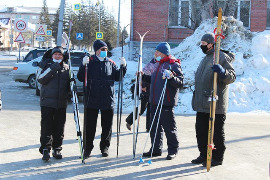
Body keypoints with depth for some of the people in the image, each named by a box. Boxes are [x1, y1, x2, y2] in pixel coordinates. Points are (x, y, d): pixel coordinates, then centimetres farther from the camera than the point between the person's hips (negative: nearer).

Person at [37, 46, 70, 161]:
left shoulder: (66, 68, 11)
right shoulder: (47, 66, 3)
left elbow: (70, 83, 20)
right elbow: (40, 79, -13)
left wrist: (71, 92, 0)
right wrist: (52, 69, -23)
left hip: (61, 103, 3)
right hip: (47, 102, -3)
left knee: (59, 127, 6)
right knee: (46, 126, -4)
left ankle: (57, 149, 15)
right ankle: (45, 149, 2)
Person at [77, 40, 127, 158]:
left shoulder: (110, 63, 9)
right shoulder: (89, 62, 0)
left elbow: (117, 77, 10)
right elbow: (81, 78, -7)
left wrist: (123, 67, -4)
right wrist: (83, 66, -22)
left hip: (108, 100, 3)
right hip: (92, 99, -2)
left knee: (107, 125, 9)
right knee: (90, 125, 3)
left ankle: (105, 147, 22)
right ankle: (87, 148, 14)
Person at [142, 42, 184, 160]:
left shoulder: (173, 65, -9)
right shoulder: (158, 64, 17)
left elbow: (180, 83, -16)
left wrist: (171, 77, -32)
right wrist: (143, 77, 21)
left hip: (166, 102, -8)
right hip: (154, 101, 8)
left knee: (169, 127, 0)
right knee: (155, 127, 12)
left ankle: (173, 150, 12)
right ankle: (156, 149, 22)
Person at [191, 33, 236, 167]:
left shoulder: (222, 57, -8)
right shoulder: (206, 59, 20)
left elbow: (232, 77, -14)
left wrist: (223, 72, -34)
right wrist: (196, 98, 27)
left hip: (216, 105, -9)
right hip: (202, 105, 9)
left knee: (216, 132, 0)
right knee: (201, 130, 12)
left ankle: (218, 157, 10)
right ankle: (204, 155, 23)